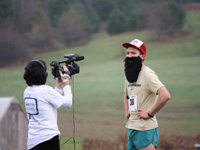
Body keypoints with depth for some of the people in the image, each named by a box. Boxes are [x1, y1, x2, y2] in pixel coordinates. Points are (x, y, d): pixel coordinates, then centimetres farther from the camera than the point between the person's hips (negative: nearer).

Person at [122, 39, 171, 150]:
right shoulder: (129, 75, 14)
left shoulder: (147, 74, -13)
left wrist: (150, 113, -19)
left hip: (145, 128, -9)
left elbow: (165, 96, -26)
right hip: (131, 127, 9)